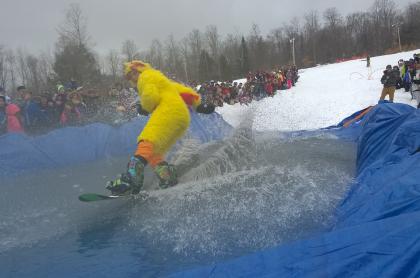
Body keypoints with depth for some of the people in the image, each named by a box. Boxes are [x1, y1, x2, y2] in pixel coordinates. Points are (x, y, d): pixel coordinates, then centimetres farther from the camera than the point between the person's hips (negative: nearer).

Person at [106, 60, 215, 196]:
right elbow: (185, 91, 33)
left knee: (147, 142, -27)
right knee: (152, 152, 7)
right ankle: (169, 180, -12)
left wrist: (144, 108, 11)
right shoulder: (164, 81, 39)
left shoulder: (147, 76, 12)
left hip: (169, 111, -9)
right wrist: (198, 106, 27)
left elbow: (150, 96, -7)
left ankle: (132, 177, -48)